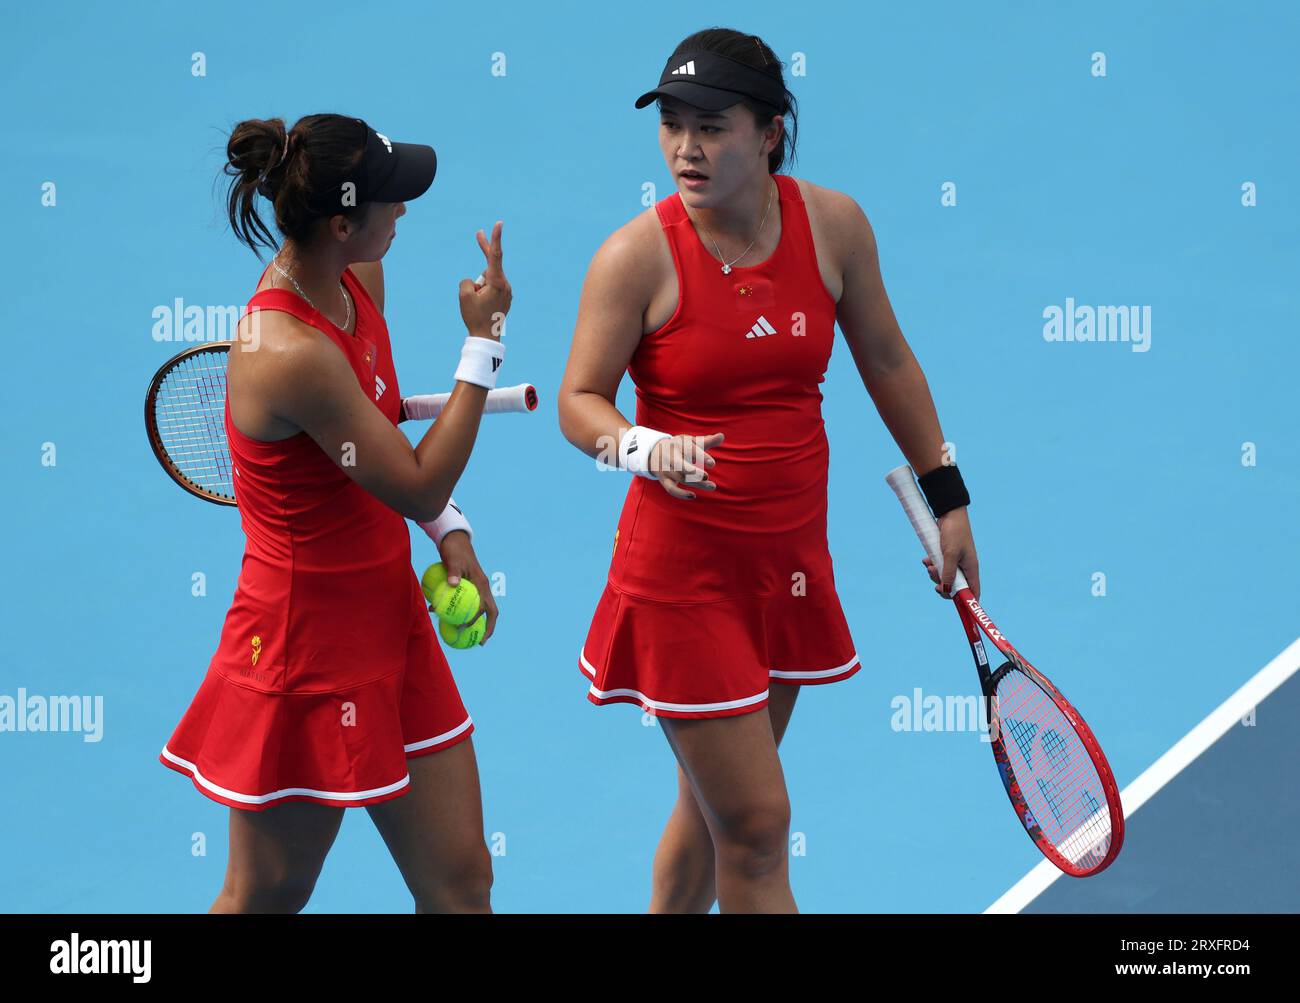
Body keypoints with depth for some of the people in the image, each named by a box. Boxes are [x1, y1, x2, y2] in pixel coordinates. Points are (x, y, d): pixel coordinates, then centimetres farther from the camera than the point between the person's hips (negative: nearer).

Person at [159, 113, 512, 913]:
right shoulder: (291, 354, -28)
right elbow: (420, 488, -21)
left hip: (388, 623, 8)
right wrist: (485, 343, -19)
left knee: (461, 882, 9)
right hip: (309, 650, -8)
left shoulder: (358, 281, 0)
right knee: (267, 897, 8)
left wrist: (451, 535, 4)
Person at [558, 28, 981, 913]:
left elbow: (885, 358, 11)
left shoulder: (833, 224, -4)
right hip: (683, 573, -4)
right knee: (757, 827, -5)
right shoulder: (637, 256, -15)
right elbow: (581, 400, -9)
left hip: (792, 559, 5)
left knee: (715, 809, 17)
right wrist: (644, 449, -30)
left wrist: (945, 496, 15)